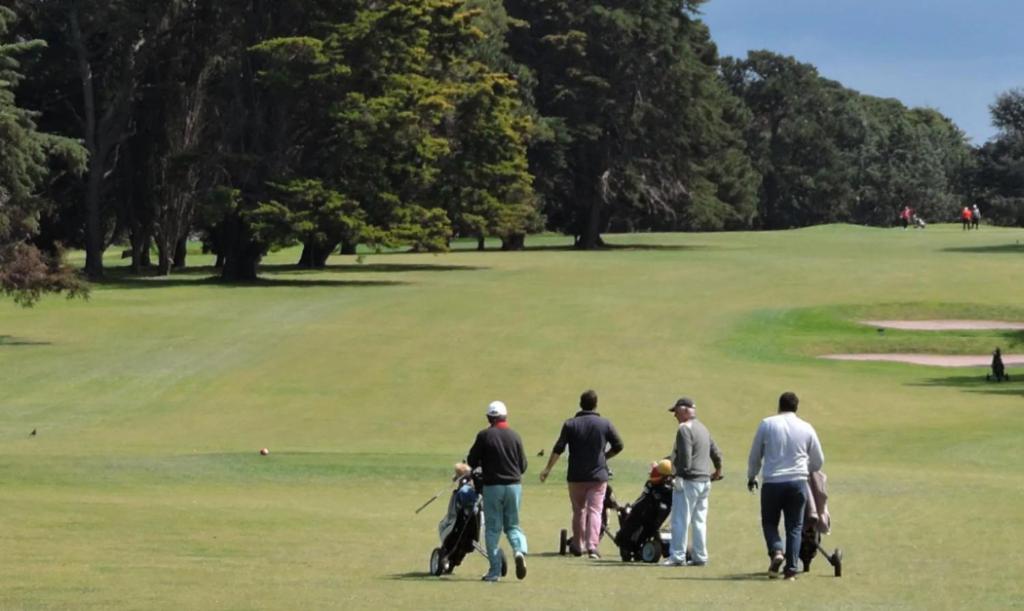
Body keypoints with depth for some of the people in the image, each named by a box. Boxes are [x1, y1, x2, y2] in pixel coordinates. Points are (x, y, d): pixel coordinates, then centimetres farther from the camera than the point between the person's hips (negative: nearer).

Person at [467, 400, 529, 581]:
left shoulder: (484, 436, -8)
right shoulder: (515, 436, 1)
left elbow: (471, 461, -2)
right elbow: (523, 466, 6)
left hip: (492, 486, -2)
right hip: (514, 485, 2)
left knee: (493, 528, 5)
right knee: (513, 525, 14)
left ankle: (495, 570, 4)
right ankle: (520, 550, -16)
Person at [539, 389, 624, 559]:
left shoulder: (570, 424, -1)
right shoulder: (605, 424, 0)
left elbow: (558, 448, -6)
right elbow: (618, 446, 2)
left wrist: (547, 469, -3)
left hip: (576, 476, 1)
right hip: (598, 475, -1)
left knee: (578, 510, 15)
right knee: (595, 510, -3)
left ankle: (578, 545, 21)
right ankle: (592, 546, -18)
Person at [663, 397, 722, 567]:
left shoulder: (685, 429, -13)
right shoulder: (703, 428, 14)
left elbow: (685, 457, -21)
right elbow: (715, 452, 21)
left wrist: (679, 476, -15)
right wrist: (718, 470, 36)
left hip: (688, 481, -9)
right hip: (704, 481, 9)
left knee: (680, 520, -5)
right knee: (700, 521, 12)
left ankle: (677, 556, -7)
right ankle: (700, 557, 13)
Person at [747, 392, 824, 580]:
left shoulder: (767, 424, 1)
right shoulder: (806, 428, 5)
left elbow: (755, 455, 8)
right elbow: (818, 461, 13)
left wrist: (751, 477, 23)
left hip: (772, 482, -1)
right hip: (797, 482, 1)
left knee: (769, 522, 14)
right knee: (794, 527, 7)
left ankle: (776, 551, -12)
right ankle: (791, 569, 0)